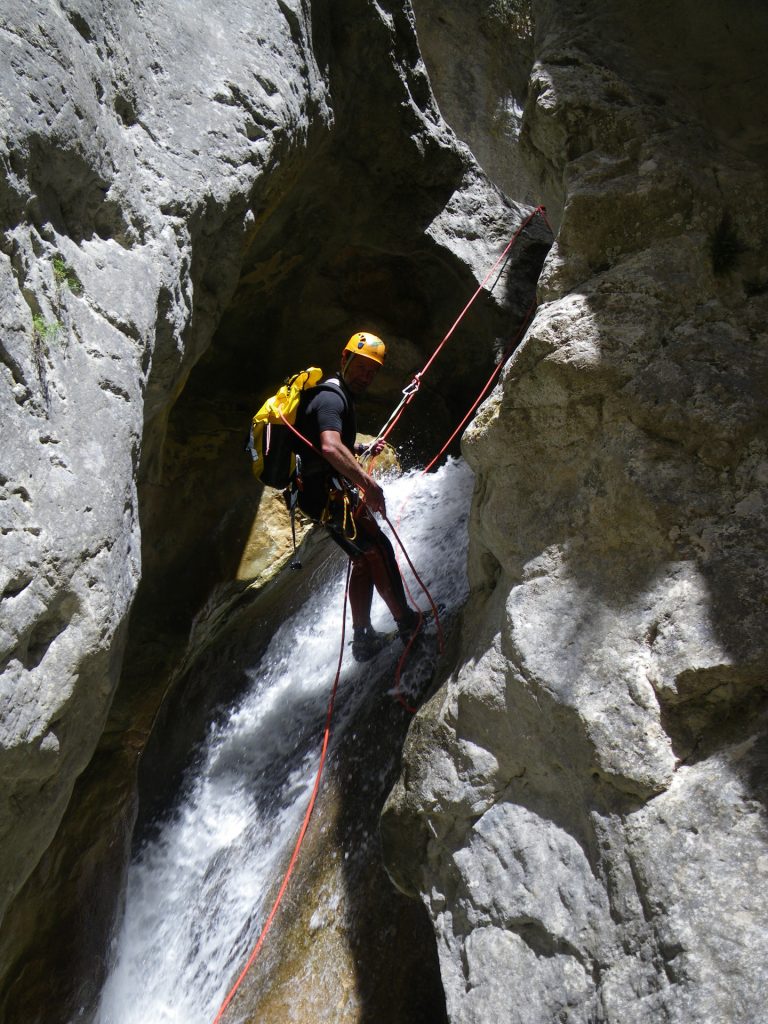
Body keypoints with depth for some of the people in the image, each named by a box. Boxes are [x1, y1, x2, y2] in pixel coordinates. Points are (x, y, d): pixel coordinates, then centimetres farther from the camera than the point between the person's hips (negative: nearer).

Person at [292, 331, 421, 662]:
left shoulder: (335, 395, 18)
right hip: (328, 494, -11)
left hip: (326, 494, 11)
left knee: (364, 557, 13)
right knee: (379, 550, -6)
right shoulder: (332, 398, -16)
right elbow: (331, 448, -35)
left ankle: (363, 638, 18)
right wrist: (368, 482, -34)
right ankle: (407, 622, 3)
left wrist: (364, 448, 22)